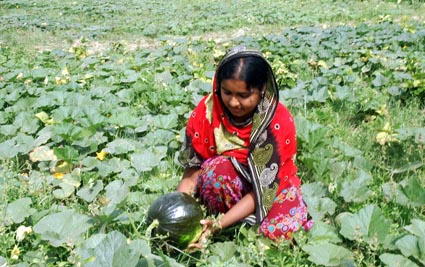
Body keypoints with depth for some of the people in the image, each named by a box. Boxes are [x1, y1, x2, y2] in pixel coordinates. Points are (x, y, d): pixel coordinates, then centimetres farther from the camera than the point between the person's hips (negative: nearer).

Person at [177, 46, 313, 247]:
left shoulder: (280, 121, -25)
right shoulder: (206, 111, -19)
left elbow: (263, 187, -26)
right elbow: (192, 172, -14)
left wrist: (218, 224, -36)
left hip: (271, 185, -2)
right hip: (227, 184, 2)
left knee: (281, 230, -33)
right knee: (218, 168, -33)